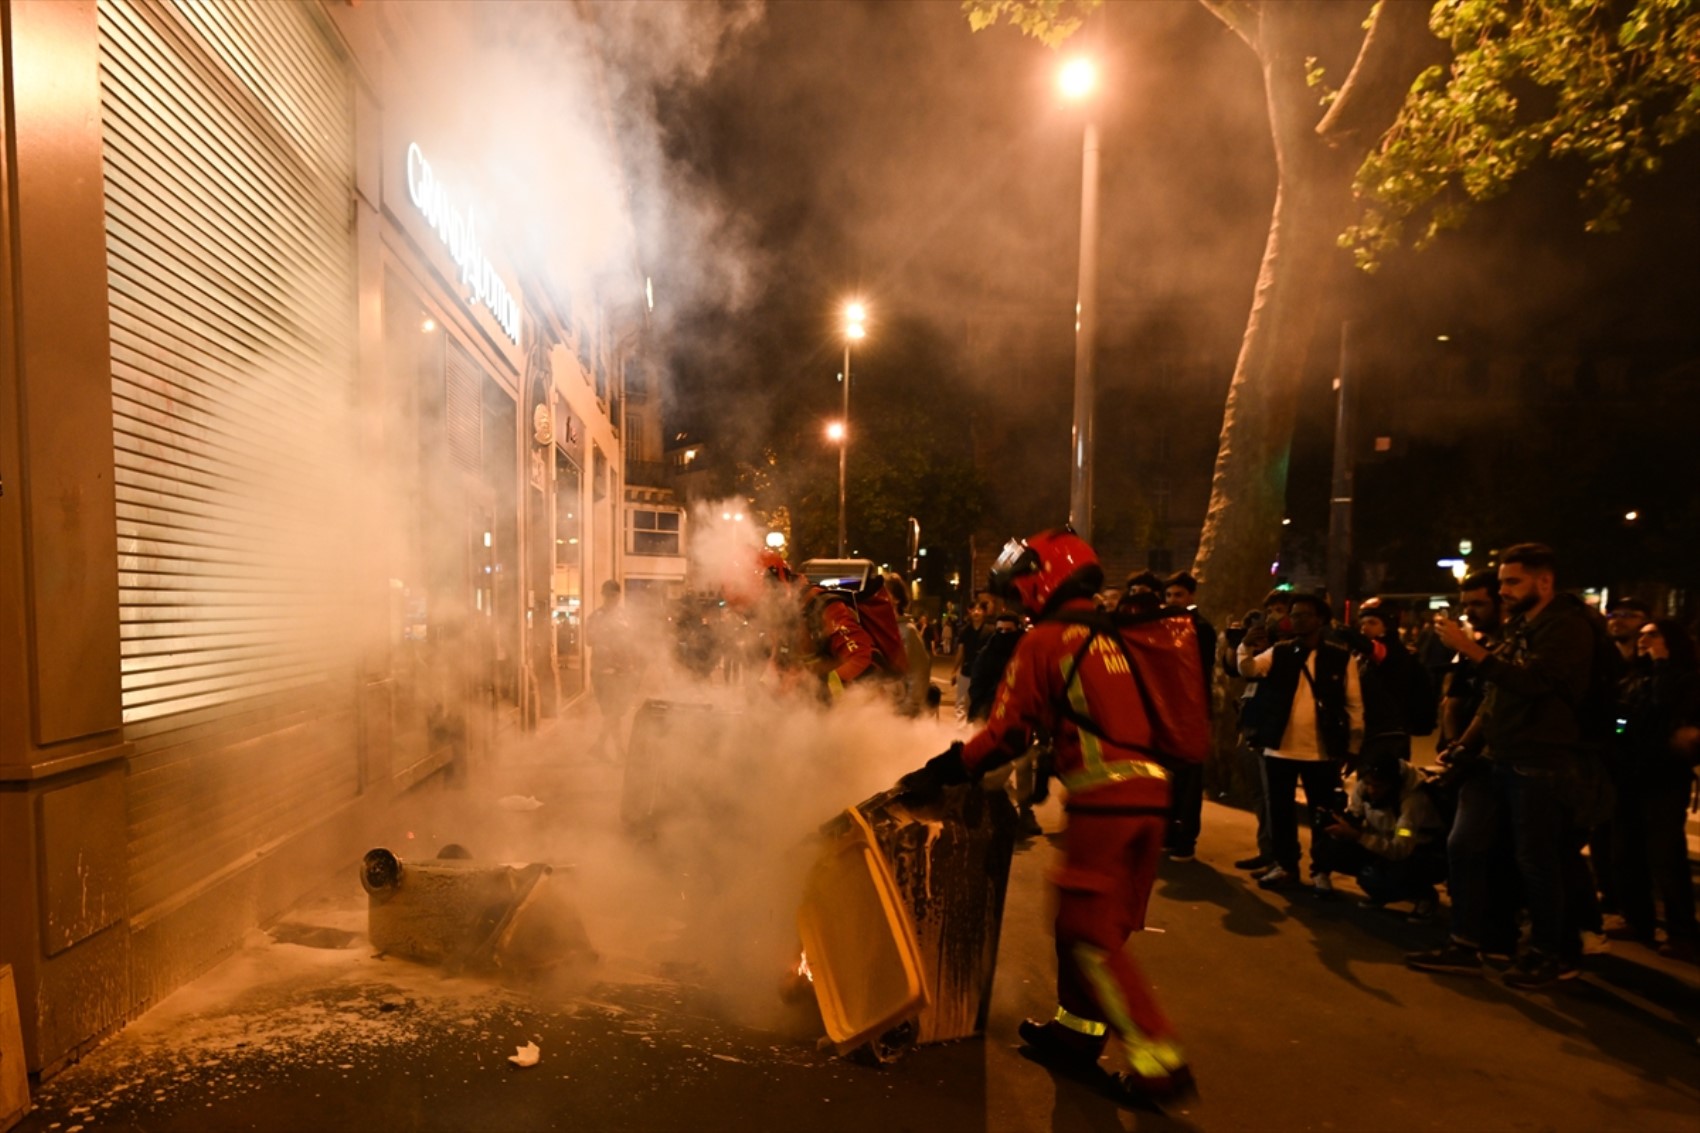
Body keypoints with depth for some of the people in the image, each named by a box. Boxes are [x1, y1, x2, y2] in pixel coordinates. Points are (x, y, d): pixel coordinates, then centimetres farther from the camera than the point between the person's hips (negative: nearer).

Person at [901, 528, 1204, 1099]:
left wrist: (943, 769, 4)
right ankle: (1078, 1027, 31)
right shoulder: (1119, 637, 17)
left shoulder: (1044, 641, -4)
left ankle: (1156, 1059, 2)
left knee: (1089, 933, 2)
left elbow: (1009, 732, -5)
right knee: (1097, 923, 19)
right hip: (1151, 794, 8)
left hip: (1103, 797, -8)